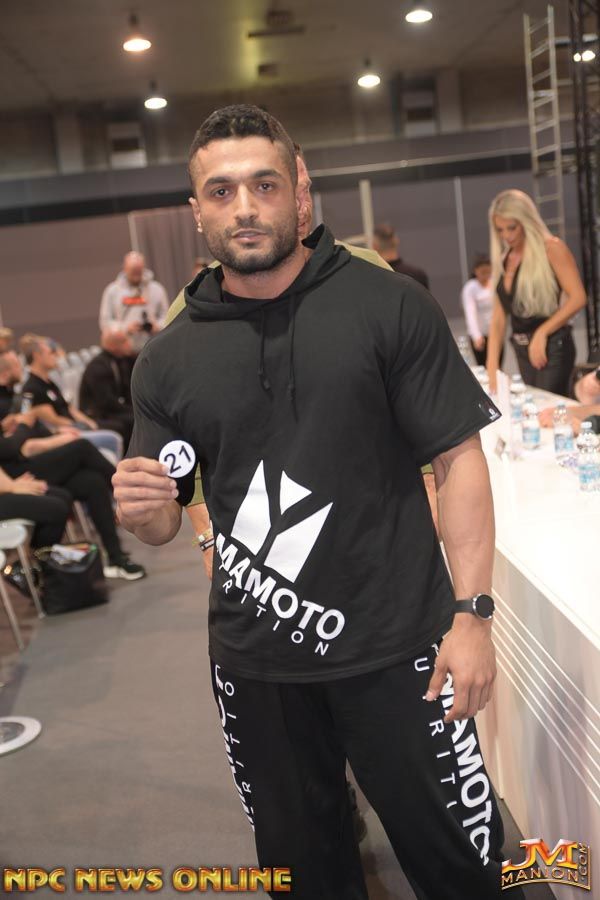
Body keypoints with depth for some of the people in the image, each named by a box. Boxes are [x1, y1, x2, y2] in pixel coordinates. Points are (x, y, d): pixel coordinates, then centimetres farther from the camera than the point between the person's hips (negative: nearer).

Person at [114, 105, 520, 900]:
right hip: (255, 663, 3)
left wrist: (472, 615, -14)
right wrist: (139, 511, -15)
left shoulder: (391, 307, -7)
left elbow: (459, 459, -7)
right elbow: (163, 525, 9)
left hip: (394, 647, -3)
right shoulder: (167, 361, 2)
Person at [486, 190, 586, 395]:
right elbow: (499, 316, 6)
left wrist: (542, 332, -19)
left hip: (552, 345, -6)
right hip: (521, 348, 7)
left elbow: (577, 298, -15)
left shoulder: (551, 249, -8)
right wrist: (492, 365, -3)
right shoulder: (503, 260, 9)